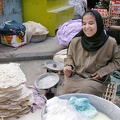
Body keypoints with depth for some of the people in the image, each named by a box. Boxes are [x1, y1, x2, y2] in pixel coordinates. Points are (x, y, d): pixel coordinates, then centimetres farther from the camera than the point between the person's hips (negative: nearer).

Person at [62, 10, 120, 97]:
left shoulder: (110, 43, -9)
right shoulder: (75, 41, -5)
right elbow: (69, 57, 13)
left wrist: (102, 72, -7)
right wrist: (68, 66, -9)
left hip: (97, 79, -1)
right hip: (75, 76, 2)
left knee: (84, 91, -30)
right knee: (67, 90, -25)